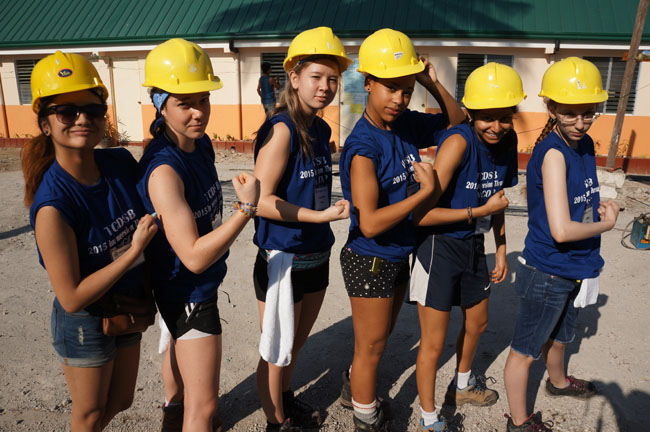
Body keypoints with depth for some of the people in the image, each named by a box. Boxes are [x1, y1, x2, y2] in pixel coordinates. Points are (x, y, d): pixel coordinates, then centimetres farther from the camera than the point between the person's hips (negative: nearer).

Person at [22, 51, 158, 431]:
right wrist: (134, 251, -26)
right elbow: (71, 298, -25)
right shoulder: (52, 205, -29)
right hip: (85, 324, -6)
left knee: (121, 401, 27)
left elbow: (149, 212, 10)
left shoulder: (122, 162, -13)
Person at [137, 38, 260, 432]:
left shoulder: (201, 143, -5)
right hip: (188, 292, -9)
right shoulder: (164, 170, -31)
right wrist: (247, 208, -31)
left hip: (204, 281, 9)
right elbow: (194, 257, -31)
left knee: (180, 348, 35)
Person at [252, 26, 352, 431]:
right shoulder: (281, 129, -18)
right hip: (281, 258, -7)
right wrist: (321, 215, -23)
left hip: (316, 256, 8)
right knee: (277, 352, 11)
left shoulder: (323, 129, 6)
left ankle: (285, 398, 49)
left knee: (298, 341, 25)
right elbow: (261, 200, -22)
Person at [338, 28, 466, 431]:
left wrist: (433, 83, -5)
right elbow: (370, 223, -30)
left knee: (381, 335, 26)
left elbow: (455, 120, 13)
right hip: (369, 260, -8)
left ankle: (355, 391, 51)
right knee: (372, 346, 13)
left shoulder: (407, 124, -4)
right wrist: (425, 190, -25)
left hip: (399, 255, 8)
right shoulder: (363, 146, -26)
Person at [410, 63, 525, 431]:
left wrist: (501, 249, 15)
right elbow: (422, 213, -28)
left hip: (473, 246, 8)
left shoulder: (507, 141, -2)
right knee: (434, 342, 5)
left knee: (477, 324, 26)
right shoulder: (459, 142, -25)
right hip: (440, 247, -8)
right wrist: (479, 211, -20)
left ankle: (462, 387, 55)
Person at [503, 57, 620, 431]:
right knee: (525, 350, 11)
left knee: (559, 336, 32)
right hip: (547, 273, -9)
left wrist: (599, 208, -3)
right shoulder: (553, 153, -25)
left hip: (574, 270, 9)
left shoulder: (585, 144, 0)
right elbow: (561, 230, -30)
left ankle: (558, 381, 59)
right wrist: (605, 224, -14)